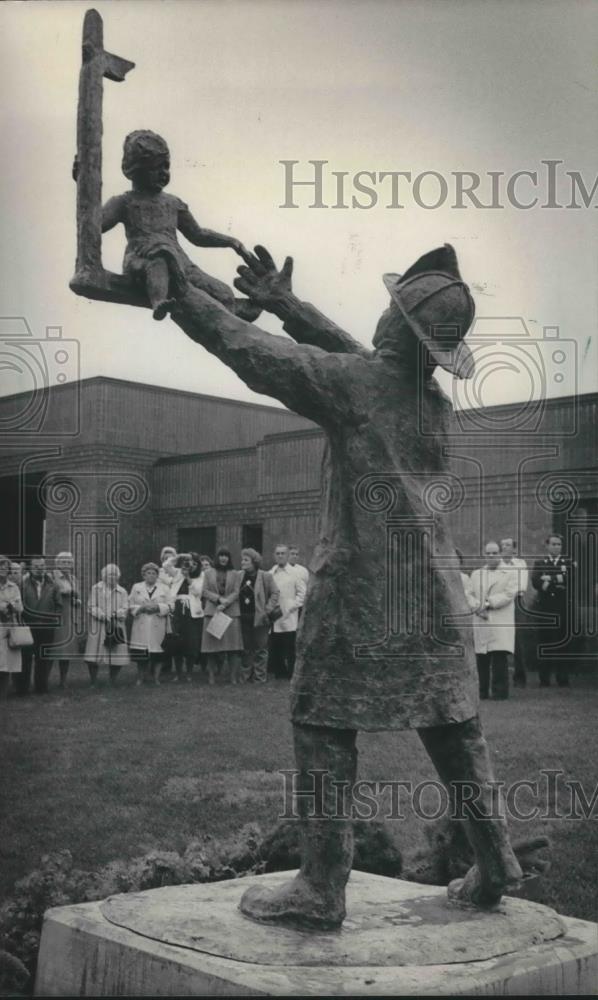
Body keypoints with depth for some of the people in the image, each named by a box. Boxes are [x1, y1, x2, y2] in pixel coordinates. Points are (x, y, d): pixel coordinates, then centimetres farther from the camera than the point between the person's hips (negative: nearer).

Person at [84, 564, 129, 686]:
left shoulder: (122, 591, 14)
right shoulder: (96, 589, 8)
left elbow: (125, 609, 5)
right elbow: (92, 607, 0)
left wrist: (115, 614, -15)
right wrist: (103, 616, -14)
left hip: (116, 627, 2)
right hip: (98, 627, -2)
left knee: (118, 656, -5)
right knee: (94, 657, -8)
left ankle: (112, 682, 9)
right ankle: (93, 683, 3)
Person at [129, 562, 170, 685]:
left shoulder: (163, 589, 11)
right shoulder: (136, 587, 12)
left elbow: (168, 606, 4)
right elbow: (131, 606, 6)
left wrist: (157, 607, -14)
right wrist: (142, 608, -12)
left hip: (157, 626, 0)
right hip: (141, 626, 0)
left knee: (157, 655, -1)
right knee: (141, 656, -3)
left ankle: (156, 678, 8)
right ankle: (140, 678, 8)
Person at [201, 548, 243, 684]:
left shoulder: (235, 574, 9)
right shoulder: (208, 573, 12)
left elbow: (236, 592, 2)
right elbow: (205, 591, 5)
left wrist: (225, 603, -11)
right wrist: (219, 598, -10)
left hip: (231, 611, 0)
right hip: (212, 611, 0)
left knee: (232, 645, -5)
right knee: (212, 645, -2)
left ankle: (234, 676, -3)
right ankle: (211, 676, 2)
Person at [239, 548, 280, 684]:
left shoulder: (265, 577, -5)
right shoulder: (239, 576, 7)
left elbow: (275, 593, -4)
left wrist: (267, 610, -10)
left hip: (259, 618, -4)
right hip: (244, 618, 4)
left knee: (260, 649, 1)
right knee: (246, 649, 10)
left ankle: (260, 677, 7)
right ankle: (245, 676, 17)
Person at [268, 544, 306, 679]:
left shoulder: (294, 573, 2)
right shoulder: (269, 574, 10)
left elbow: (302, 592, 1)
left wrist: (293, 606, -7)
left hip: (289, 617, -3)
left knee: (290, 648, -3)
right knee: (275, 647, 4)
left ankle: (292, 675, 3)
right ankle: (278, 673, 13)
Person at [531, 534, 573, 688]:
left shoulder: (567, 563, 13)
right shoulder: (539, 563, 12)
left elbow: (570, 580, -4)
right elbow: (535, 582, -5)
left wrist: (550, 579, -10)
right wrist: (558, 582, -12)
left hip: (563, 608, 0)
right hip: (544, 608, 0)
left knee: (562, 641, -3)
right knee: (544, 643, -2)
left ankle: (563, 680, 4)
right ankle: (544, 680, 3)